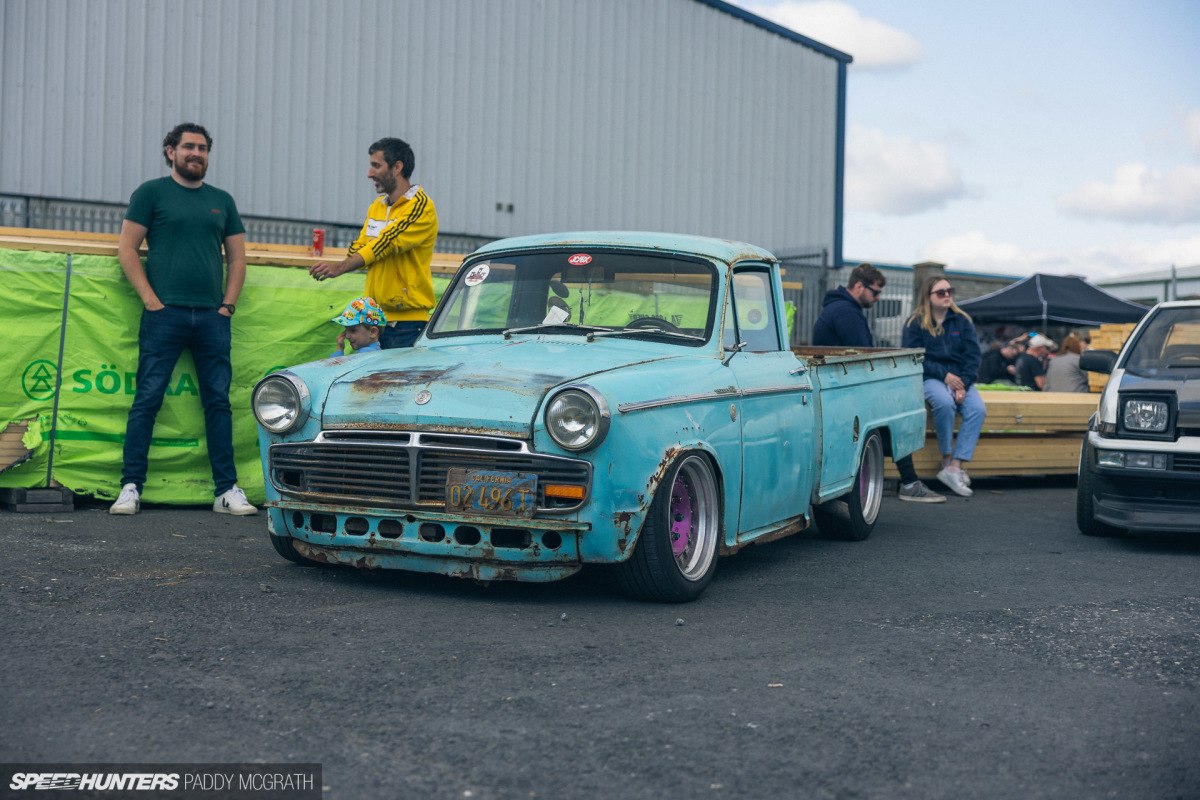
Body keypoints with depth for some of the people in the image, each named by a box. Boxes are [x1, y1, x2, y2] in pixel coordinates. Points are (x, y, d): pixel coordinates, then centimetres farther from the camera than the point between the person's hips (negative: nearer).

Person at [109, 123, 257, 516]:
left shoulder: (221, 200, 18)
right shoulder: (151, 192, 7)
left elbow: (237, 258, 19)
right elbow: (126, 249, 2)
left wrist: (228, 304, 6)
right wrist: (151, 300, -6)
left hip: (212, 317, 3)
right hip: (165, 314, -3)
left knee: (218, 402, 2)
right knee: (148, 399, -4)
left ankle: (227, 490, 5)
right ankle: (131, 488, 0)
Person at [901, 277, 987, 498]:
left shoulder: (962, 321, 12)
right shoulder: (915, 323, 3)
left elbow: (973, 355, 5)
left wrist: (963, 384, -11)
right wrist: (944, 375, -16)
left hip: (960, 378, 3)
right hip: (930, 378, -3)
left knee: (978, 409, -26)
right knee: (944, 403, -36)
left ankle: (954, 468, -29)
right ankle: (947, 459, -18)